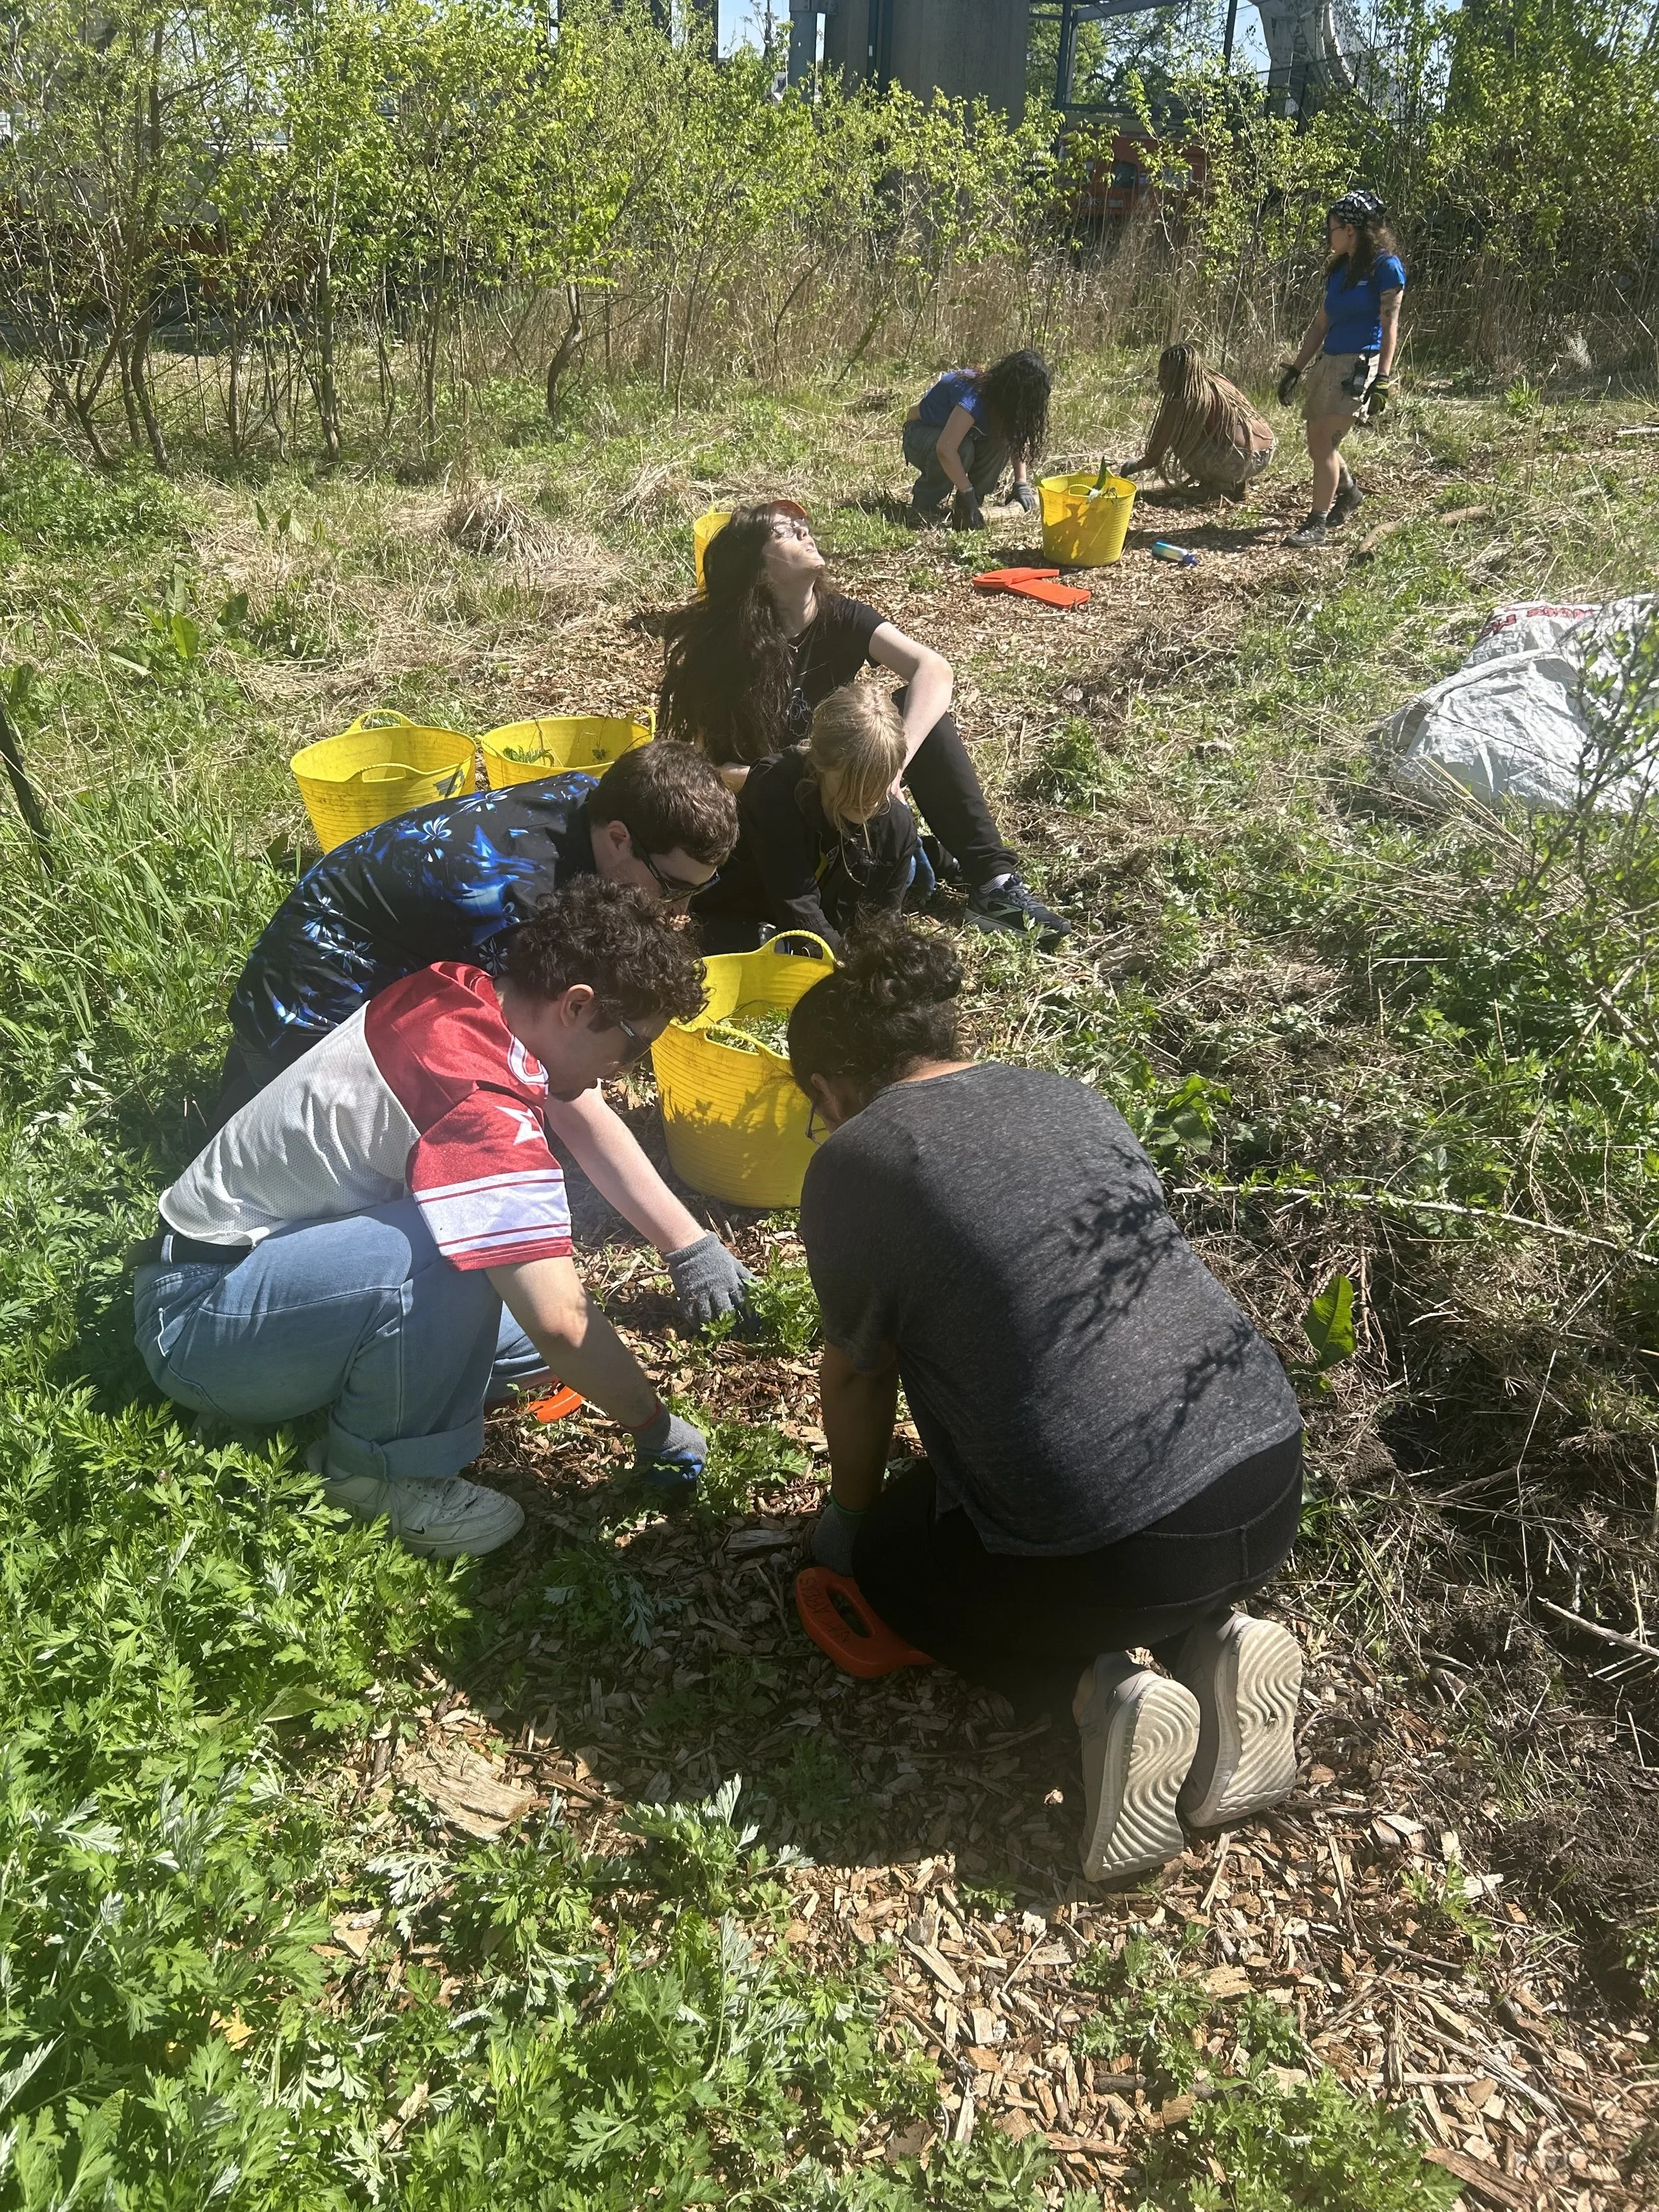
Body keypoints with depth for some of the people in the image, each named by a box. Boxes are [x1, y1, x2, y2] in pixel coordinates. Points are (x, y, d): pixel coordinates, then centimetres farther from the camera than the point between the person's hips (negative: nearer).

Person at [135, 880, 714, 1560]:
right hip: (193, 1317, -9)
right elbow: (560, 1323, -34)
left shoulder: (465, 992, -6)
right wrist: (656, 1428, -16)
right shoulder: (481, 1100, -32)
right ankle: (381, 1472, -11)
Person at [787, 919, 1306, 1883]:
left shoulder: (854, 1161, -4)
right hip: (1272, 1479, 6)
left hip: (1114, 1552, -6)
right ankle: (1217, 1634, 11)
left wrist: (851, 1518, 26)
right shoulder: (1070, 1095, 14)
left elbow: (858, 1375, 6)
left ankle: (1097, 1687, 1)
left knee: (889, 1557, 24)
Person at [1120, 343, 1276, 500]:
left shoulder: (1183, 402, -8)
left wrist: (1133, 467, 17)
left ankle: (1222, 485, 3)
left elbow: (1157, 452, -1)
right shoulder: (1216, 383, 15)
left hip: (1241, 461, -8)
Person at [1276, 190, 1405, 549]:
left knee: (1324, 445, -15)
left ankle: (1317, 524, -9)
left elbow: (1389, 326, -11)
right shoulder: (1339, 269, 16)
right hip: (1329, 362, 8)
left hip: (1360, 364, -8)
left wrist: (1383, 379, -20)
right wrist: (1295, 369, 14)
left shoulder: (1385, 266, -6)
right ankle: (1349, 493, 38)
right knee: (1317, 445, 12)